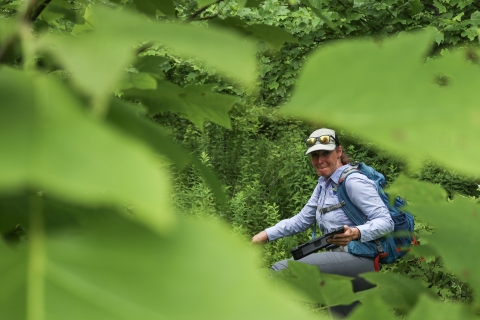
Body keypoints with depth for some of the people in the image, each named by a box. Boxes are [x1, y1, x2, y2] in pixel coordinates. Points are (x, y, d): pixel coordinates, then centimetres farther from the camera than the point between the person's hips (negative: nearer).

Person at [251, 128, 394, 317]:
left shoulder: (353, 181, -11)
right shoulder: (324, 184, 16)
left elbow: (386, 222, -18)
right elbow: (302, 219, 18)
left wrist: (356, 233, -36)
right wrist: (266, 235, 7)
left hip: (360, 259, -10)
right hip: (341, 260, 10)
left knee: (281, 271, -23)